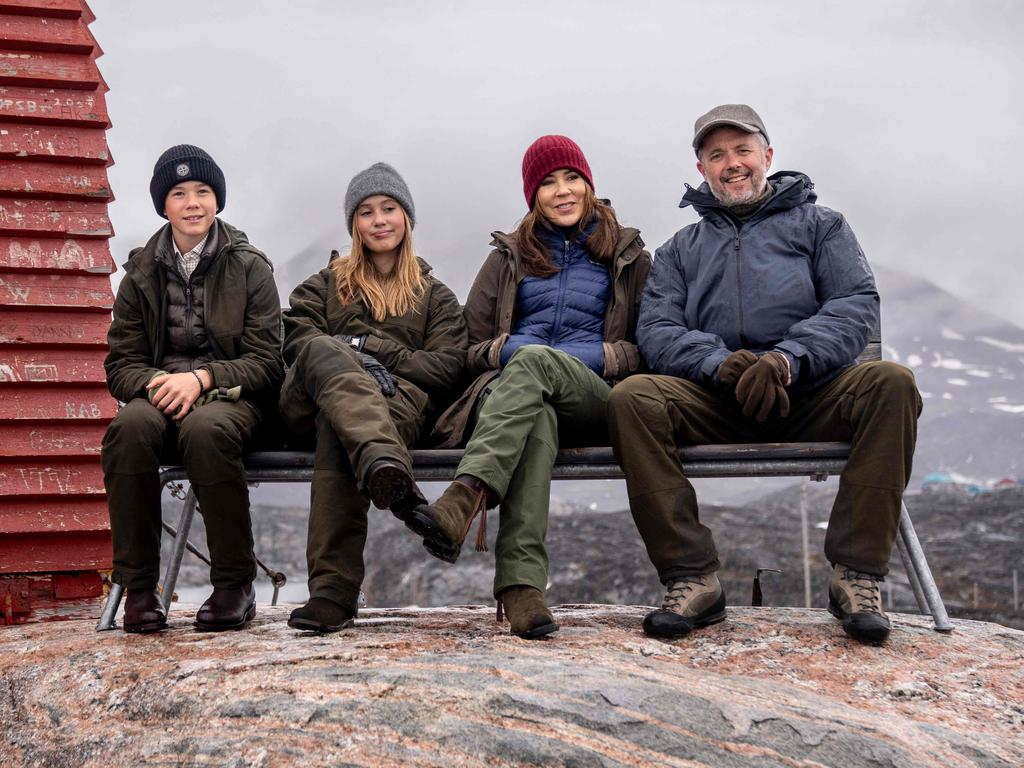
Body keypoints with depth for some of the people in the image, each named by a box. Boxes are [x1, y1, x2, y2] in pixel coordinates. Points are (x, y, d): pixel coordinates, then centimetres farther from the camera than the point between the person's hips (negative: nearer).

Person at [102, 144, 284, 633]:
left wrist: (201, 378, -17)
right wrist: (154, 385, -15)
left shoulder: (250, 268, 6)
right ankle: (138, 586, -25)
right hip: (157, 393, 2)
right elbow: (120, 363, 9)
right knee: (130, 426, -34)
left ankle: (236, 584, -25)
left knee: (204, 429, -38)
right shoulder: (141, 275, 14)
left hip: (231, 397, -2)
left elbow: (266, 362, -1)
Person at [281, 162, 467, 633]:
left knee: (336, 429, -39)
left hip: (401, 399, -1)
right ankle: (387, 468, -67)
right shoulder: (325, 285, 32)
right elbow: (295, 340, 10)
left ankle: (333, 590, -56)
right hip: (314, 396, 1)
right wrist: (353, 362, -10)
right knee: (324, 350, -38)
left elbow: (447, 366, 10)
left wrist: (375, 350, -4)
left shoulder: (434, 295, 29)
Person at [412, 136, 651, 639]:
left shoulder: (628, 256, 22)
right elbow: (471, 347, 18)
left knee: (535, 362, -37)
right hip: (509, 386, 1)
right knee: (536, 418, -39)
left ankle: (461, 503, -58)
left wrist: (594, 355, -6)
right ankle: (521, 581, -57)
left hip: (595, 398, -1)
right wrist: (510, 348, -5)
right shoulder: (509, 257, 26)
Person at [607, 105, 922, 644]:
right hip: (716, 399, 1)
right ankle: (691, 579, -25)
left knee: (891, 383, -30)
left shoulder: (819, 225, 19)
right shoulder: (680, 249, 23)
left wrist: (787, 358, -18)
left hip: (810, 393, -1)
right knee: (632, 398, -28)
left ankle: (856, 573, -25)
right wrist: (718, 363, -16)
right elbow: (657, 331, 7)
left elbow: (857, 305, 2)